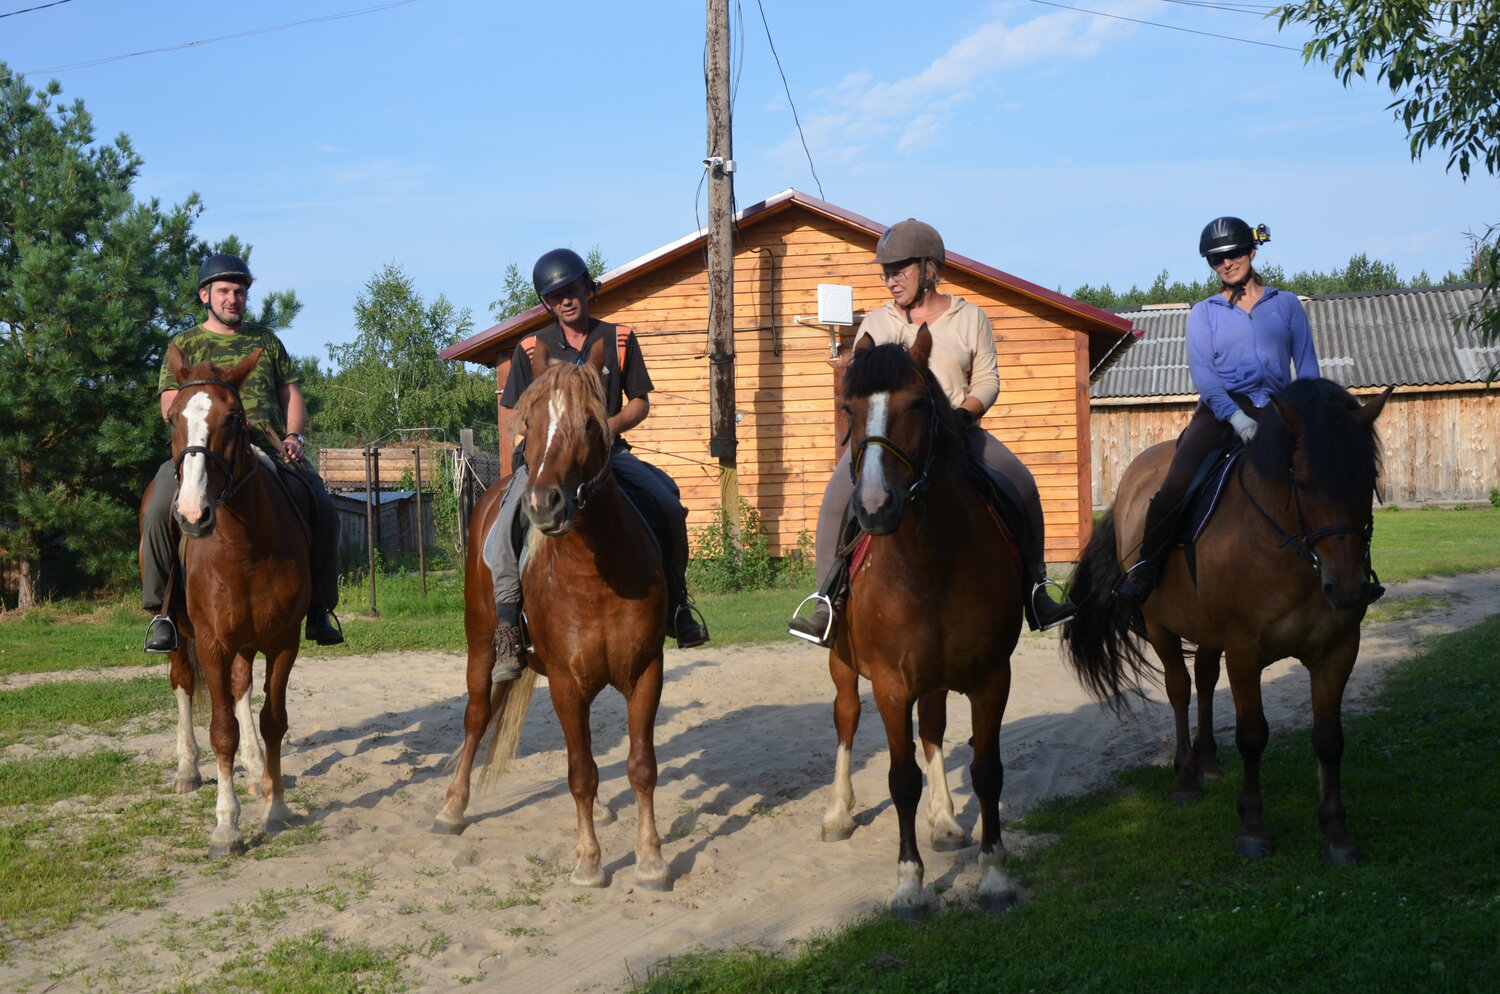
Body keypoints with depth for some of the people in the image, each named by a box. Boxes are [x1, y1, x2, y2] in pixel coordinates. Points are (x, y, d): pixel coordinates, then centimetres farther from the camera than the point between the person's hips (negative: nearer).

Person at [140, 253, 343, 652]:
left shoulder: (267, 342, 22)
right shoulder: (185, 344, 15)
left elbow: (292, 395, 18)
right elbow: (170, 408, 6)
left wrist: (294, 436, -2)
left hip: (272, 451, 2)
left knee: (324, 511, -18)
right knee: (160, 510, -29)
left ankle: (319, 608, -3)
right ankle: (162, 609, -16)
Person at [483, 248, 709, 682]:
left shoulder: (619, 339, 7)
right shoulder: (532, 349, 4)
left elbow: (640, 403, 9)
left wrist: (608, 427, -11)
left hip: (609, 451, 1)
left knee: (668, 502, -21)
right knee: (506, 525, -27)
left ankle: (675, 603, -1)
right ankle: (506, 633, -22)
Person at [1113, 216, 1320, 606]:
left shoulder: (1287, 304, 16)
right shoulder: (1204, 313, 13)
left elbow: (1307, 364, 11)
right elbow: (1201, 371, -1)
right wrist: (1234, 415, -18)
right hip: (1219, 411, -1)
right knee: (1176, 485, -22)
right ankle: (1143, 567, -11)